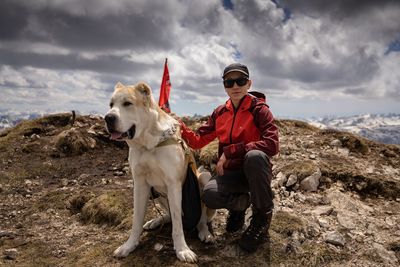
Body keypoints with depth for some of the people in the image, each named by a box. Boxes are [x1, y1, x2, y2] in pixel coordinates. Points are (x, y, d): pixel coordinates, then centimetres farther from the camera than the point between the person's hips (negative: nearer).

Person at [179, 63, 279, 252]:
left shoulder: (259, 109, -9)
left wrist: (230, 150, -25)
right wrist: (180, 128, -13)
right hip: (230, 172, 3)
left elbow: (272, 144, -23)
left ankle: (262, 216, -14)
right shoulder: (220, 113, 6)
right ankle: (240, 203, 9)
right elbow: (198, 140, 7)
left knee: (255, 156, -37)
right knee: (209, 196, -28)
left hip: (255, 171, -3)